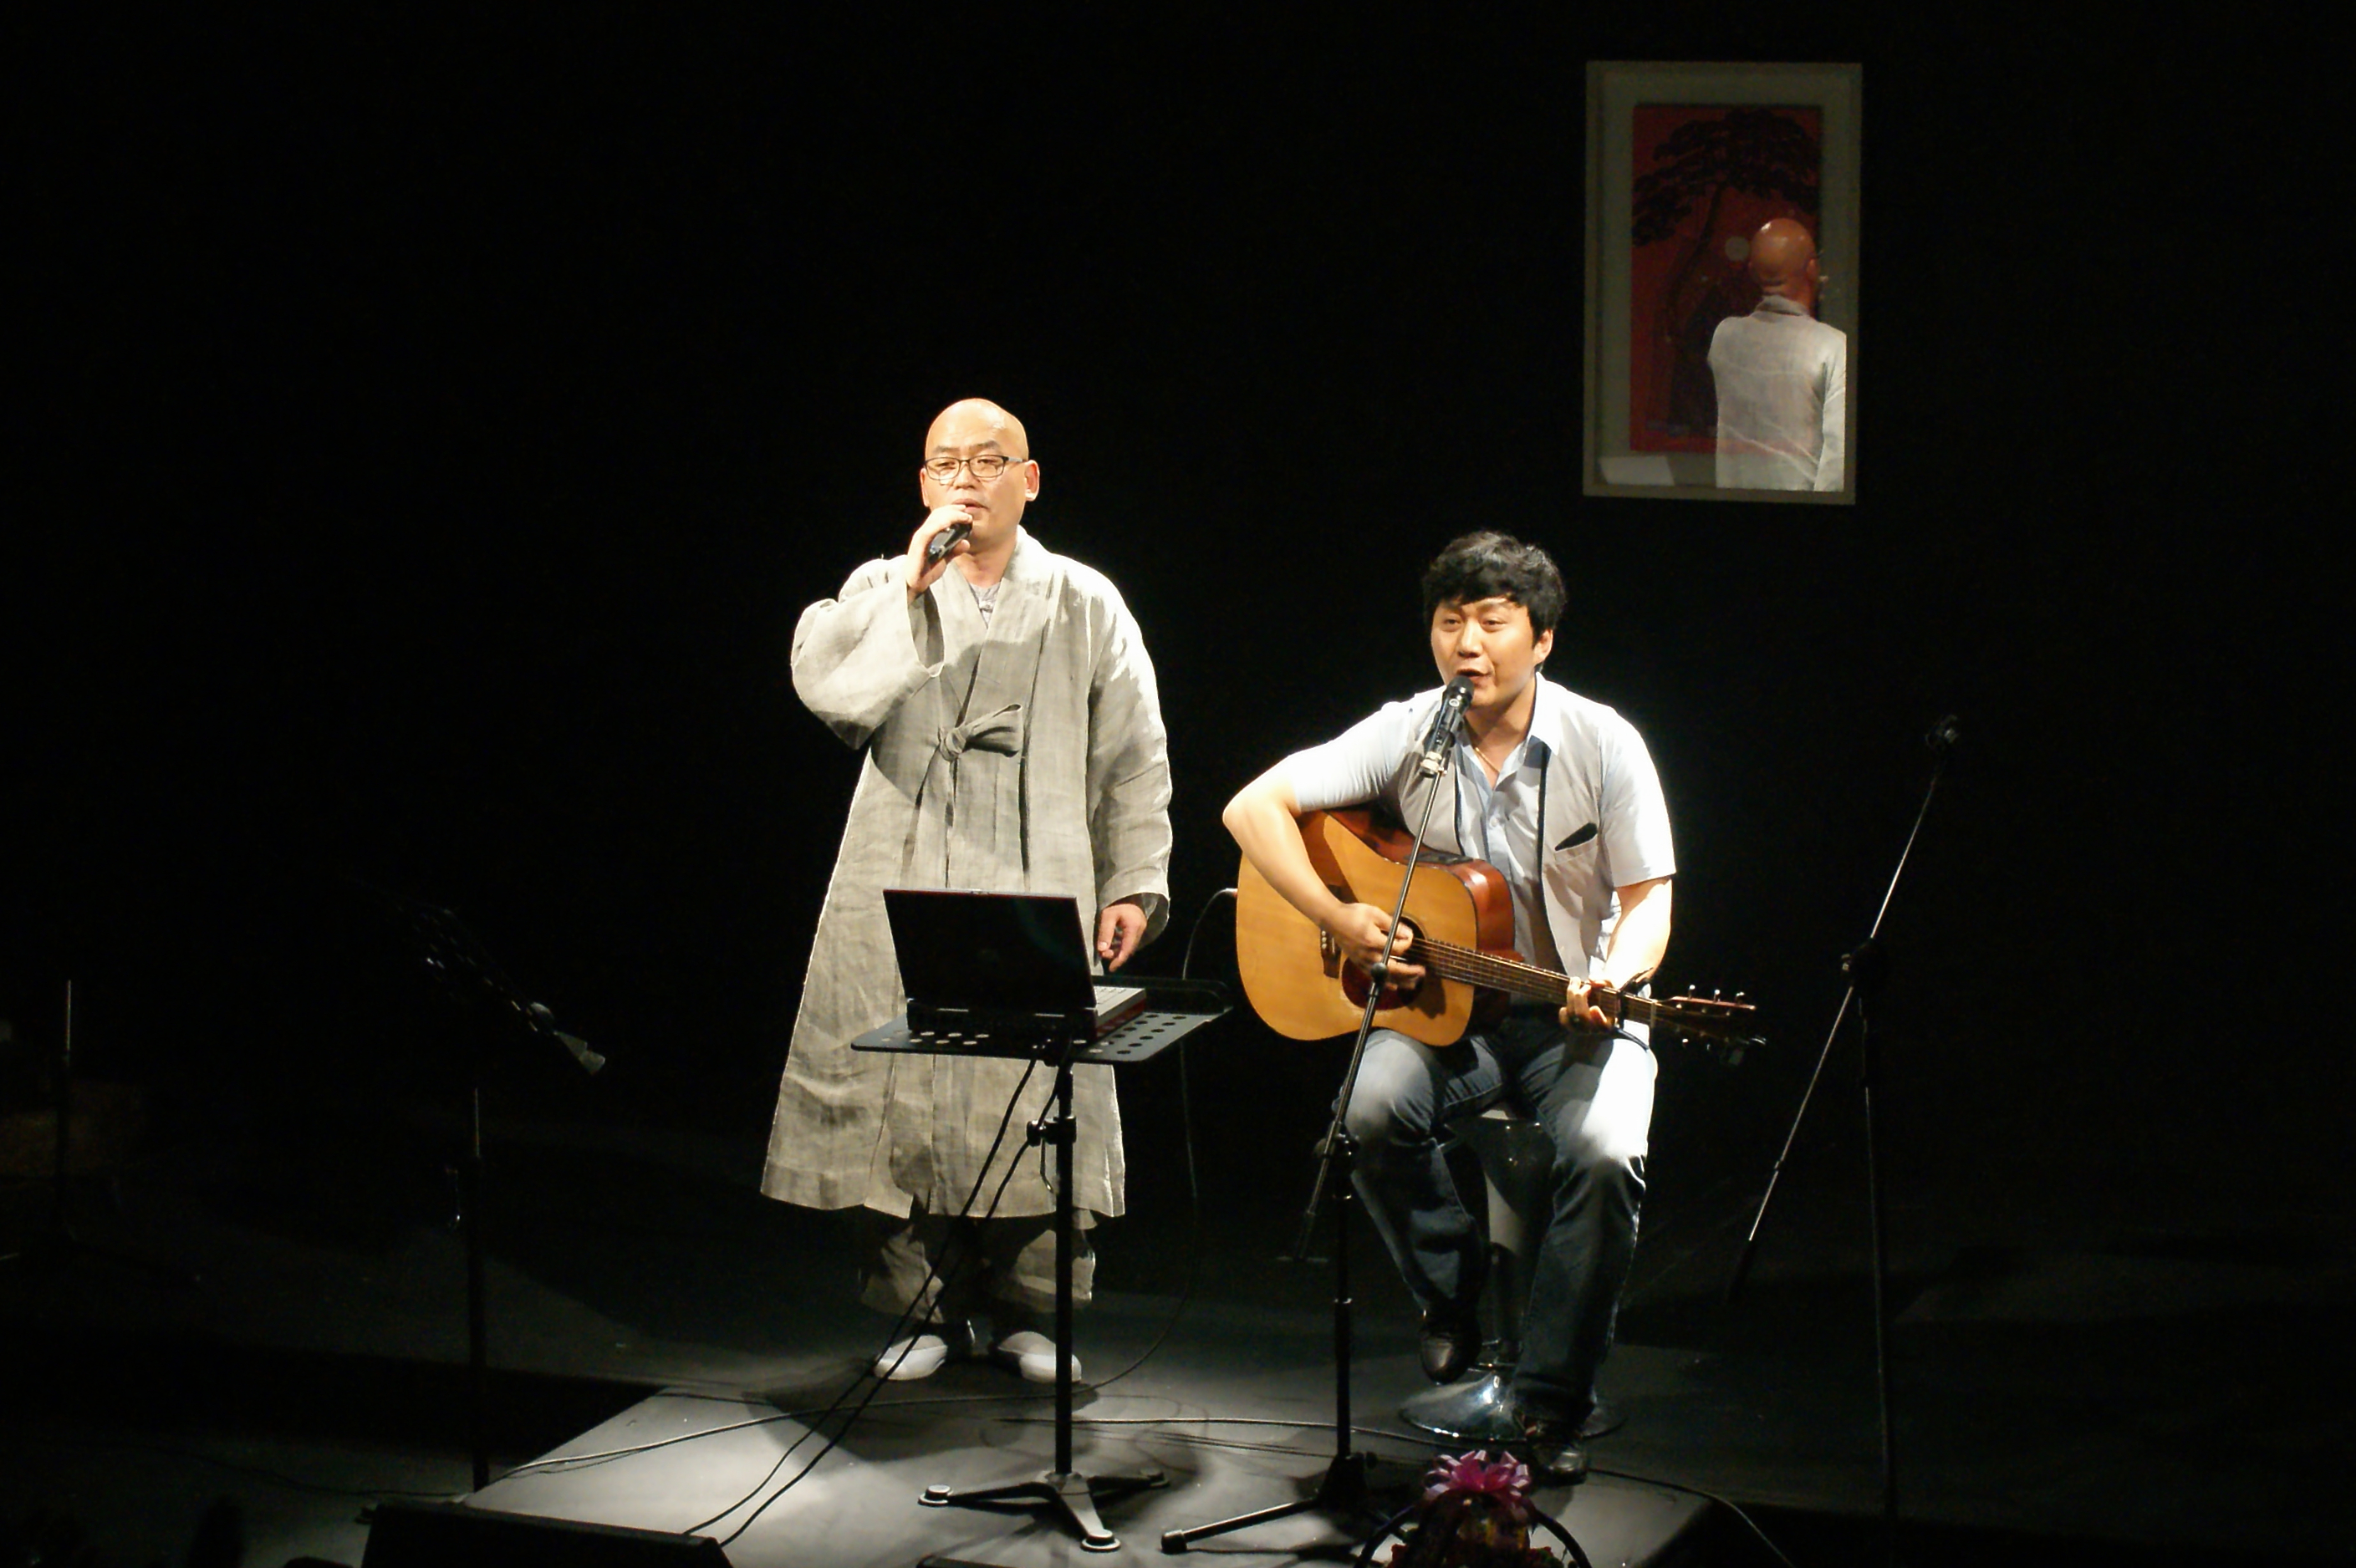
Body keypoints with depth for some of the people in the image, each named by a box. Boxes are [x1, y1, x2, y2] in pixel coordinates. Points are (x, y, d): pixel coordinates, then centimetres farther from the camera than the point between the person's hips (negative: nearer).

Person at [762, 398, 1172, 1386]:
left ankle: (1027, 1314, 11)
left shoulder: (1083, 603, 10)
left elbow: (1135, 756, 11)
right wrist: (913, 583, -12)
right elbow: (830, 693, -10)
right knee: (902, 1102, -1)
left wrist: (1136, 883, 5)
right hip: (902, 896, 0)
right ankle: (926, 1312, 12)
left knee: (1035, 1109, -3)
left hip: (1039, 897, 0)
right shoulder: (884, 591, 9)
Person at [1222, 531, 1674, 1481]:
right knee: (1374, 1108, -31)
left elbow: (1648, 898, -4)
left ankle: (1549, 1404, -16)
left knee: (1603, 1153, -31)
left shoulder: (1602, 744, -5)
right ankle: (1452, 1293, -3)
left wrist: (1614, 977, -26)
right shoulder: (1406, 735, -2)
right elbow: (1255, 807, -6)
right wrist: (1339, 919, -17)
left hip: (1577, 1016, -1)